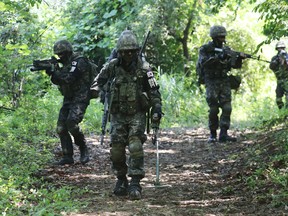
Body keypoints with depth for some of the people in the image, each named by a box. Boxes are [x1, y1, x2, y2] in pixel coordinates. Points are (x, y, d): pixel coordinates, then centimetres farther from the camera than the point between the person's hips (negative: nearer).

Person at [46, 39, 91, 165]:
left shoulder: (79, 62, -13)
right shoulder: (66, 64, 16)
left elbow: (69, 79, -23)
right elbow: (58, 81, 15)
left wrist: (54, 71, -15)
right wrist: (52, 72, -4)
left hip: (80, 99, -9)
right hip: (68, 100, 9)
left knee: (71, 123, -25)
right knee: (61, 128, 0)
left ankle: (84, 150, -6)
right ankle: (67, 157, 5)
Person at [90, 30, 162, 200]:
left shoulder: (143, 68, -9)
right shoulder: (113, 66, -2)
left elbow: (154, 91, -6)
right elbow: (101, 78, 17)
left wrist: (157, 110, -15)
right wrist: (95, 89, -3)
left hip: (137, 115, -3)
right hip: (118, 115, 3)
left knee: (135, 147, -17)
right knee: (116, 150, 1)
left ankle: (135, 184, -15)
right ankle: (121, 180, 21)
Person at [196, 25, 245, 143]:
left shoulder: (226, 49, 9)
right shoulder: (205, 49, -2)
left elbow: (235, 65, 6)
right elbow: (203, 62, -18)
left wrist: (239, 58, -14)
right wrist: (217, 57, -26)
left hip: (224, 82, 4)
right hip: (211, 83, -4)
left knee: (227, 108, -8)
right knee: (213, 109, -4)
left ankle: (223, 134, -7)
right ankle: (213, 134, 8)